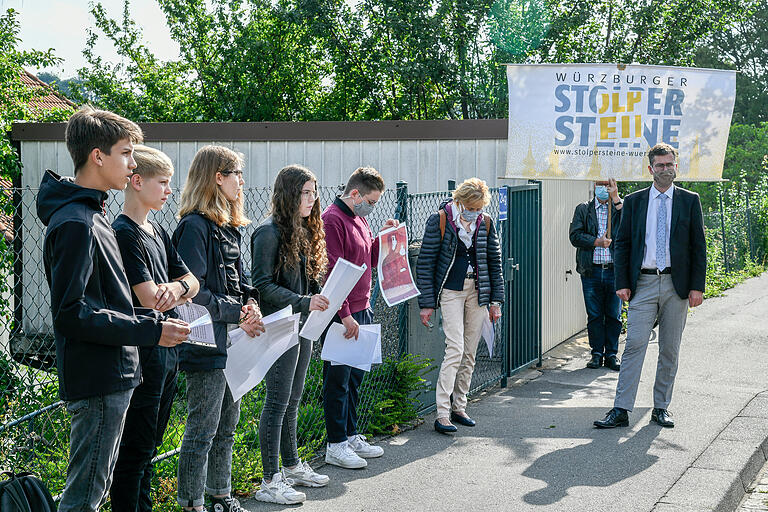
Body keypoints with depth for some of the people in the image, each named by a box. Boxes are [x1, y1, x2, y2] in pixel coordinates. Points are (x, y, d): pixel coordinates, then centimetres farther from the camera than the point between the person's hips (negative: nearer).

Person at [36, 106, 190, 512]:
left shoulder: (91, 215, 15)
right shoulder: (75, 223, -18)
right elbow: (70, 314, -23)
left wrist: (148, 320, 12)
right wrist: (150, 330, -19)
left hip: (112, 377, 10)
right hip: (97, 382, -10)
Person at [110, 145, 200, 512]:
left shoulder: (157, 231, 13)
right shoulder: (125, 234, -15)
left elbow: (191, 280, 11)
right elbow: (150, 300, -22)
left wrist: (177, 287, -11)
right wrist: (183, 290, -5)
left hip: (166, 352, 9)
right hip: (143, 356, -9)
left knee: (150, 445, 17)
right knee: (135, 451, -1)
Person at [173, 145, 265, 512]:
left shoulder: (228, 227, 14)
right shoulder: (195, 227, -15)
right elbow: (193, 292, -20)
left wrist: (250, 304, 1)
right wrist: (238, 314, -16)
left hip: (232, 342, 9)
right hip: (207, 343, -9)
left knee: (226, 427, 18)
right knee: (202, 430, -1)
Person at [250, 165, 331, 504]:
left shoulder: (304, 231, 15)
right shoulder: (270, 232, -13)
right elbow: (263, 285, -17)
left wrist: (320, 298, 2)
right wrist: (304, 302, -23)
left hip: (303, 326, 9)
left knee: (292, 400, 17)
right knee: (278, 402, -4)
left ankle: (292, 466, 28)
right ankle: (270, 482, 2)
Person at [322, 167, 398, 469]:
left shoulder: (359, 219, 15)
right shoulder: (332, 221, -14)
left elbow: (370, 261, 23)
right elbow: (330, 273, -19)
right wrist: (345, 315, -22)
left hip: (361, 312, 9)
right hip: (342, 316, -9)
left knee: (355, 377, 15)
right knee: (338, 380, -1)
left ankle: (351, 436, 26)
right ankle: (336, 446, 6)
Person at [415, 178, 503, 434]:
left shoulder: (485, 223, 5)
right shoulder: (439, 220, -8)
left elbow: (494, 262, 13)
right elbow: (425, 263, -7)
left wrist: (496, 300, 8)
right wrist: (426, 303, -10)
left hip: (477, 292, 5)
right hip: (451, 291, -5)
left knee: (470, 353, 7)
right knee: (455, 349, -14)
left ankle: (459, 408, 18)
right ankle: (442, 414, -13)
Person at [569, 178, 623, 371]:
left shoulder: (621, 207, 8)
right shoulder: (583, 209, 9)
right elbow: (575, 236, 0)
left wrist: (616, 198, -13)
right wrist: (596, 242, -12)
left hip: (614, 270, 0)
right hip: (591, 271, 0)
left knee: (614, 315, 4)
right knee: (594, 315, 5)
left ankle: (611, 354, 13)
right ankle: (597, 353, 14)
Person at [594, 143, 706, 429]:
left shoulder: (689, 201, 7)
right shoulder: (633, 201, 7)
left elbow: (698, 246, 5)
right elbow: (622, 244, 7)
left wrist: (697, 286, -3)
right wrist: (622, 283, -2)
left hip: (677, 285, 1)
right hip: (643, 284, -1)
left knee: (670, 350, 7)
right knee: (634, 345, -8)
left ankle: (661, 408, 18)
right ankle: (621, 411, -8)